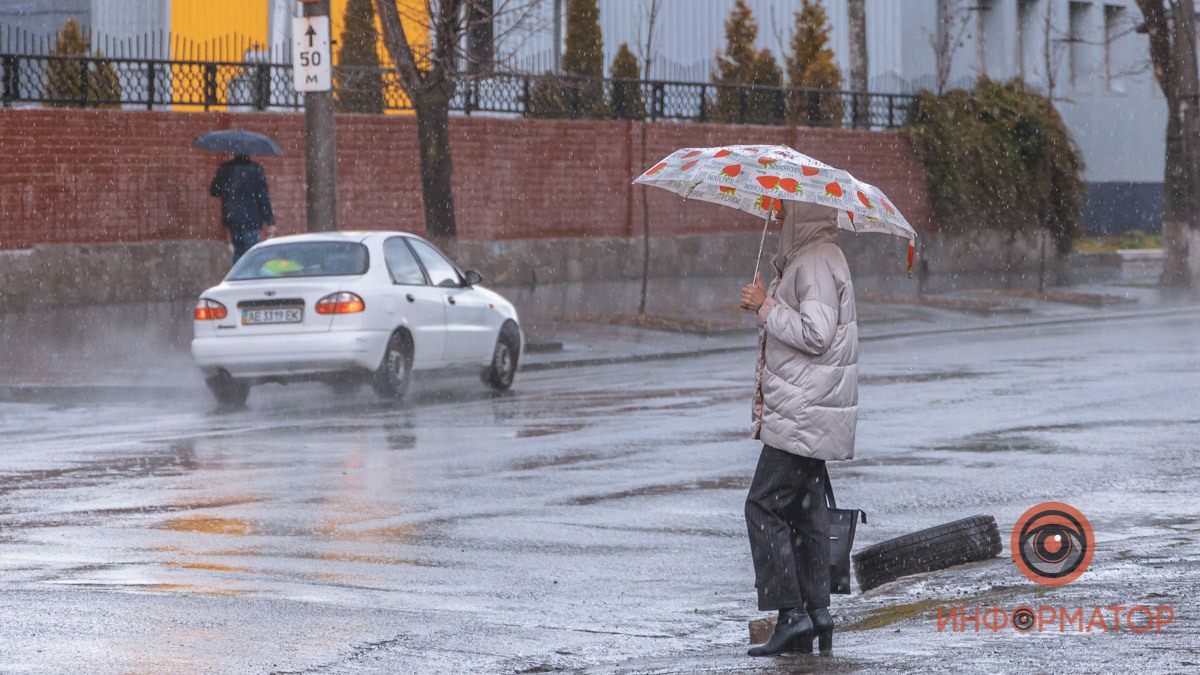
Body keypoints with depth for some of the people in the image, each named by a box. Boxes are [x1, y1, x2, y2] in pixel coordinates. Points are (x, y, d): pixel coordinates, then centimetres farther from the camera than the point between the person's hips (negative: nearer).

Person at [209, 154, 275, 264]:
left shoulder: (224, 169, 3)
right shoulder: (256, 169, -8)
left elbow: (213, 191, 13)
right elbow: (263, 197, -8)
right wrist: (269, 222, -4)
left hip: (231, 218, 4)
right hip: (251, 219, -4)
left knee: (238, 251, 16)